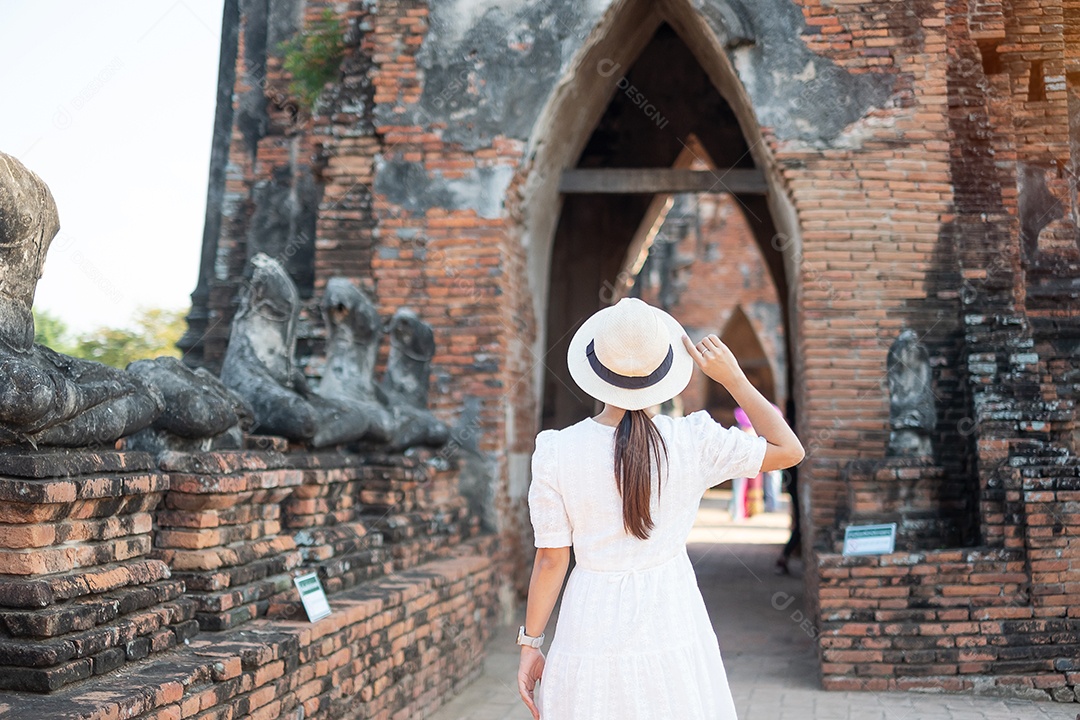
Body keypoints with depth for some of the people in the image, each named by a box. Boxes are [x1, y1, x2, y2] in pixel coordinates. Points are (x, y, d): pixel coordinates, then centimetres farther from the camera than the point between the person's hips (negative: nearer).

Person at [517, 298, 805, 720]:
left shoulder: (556, 453, -9)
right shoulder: (694, 442, -9)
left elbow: (551, 561, -4)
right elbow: (789, 451, 4)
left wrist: (530, 643, 7)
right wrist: (733, 378, 2)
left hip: (594, 626, 0)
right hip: (671, 626, 0)